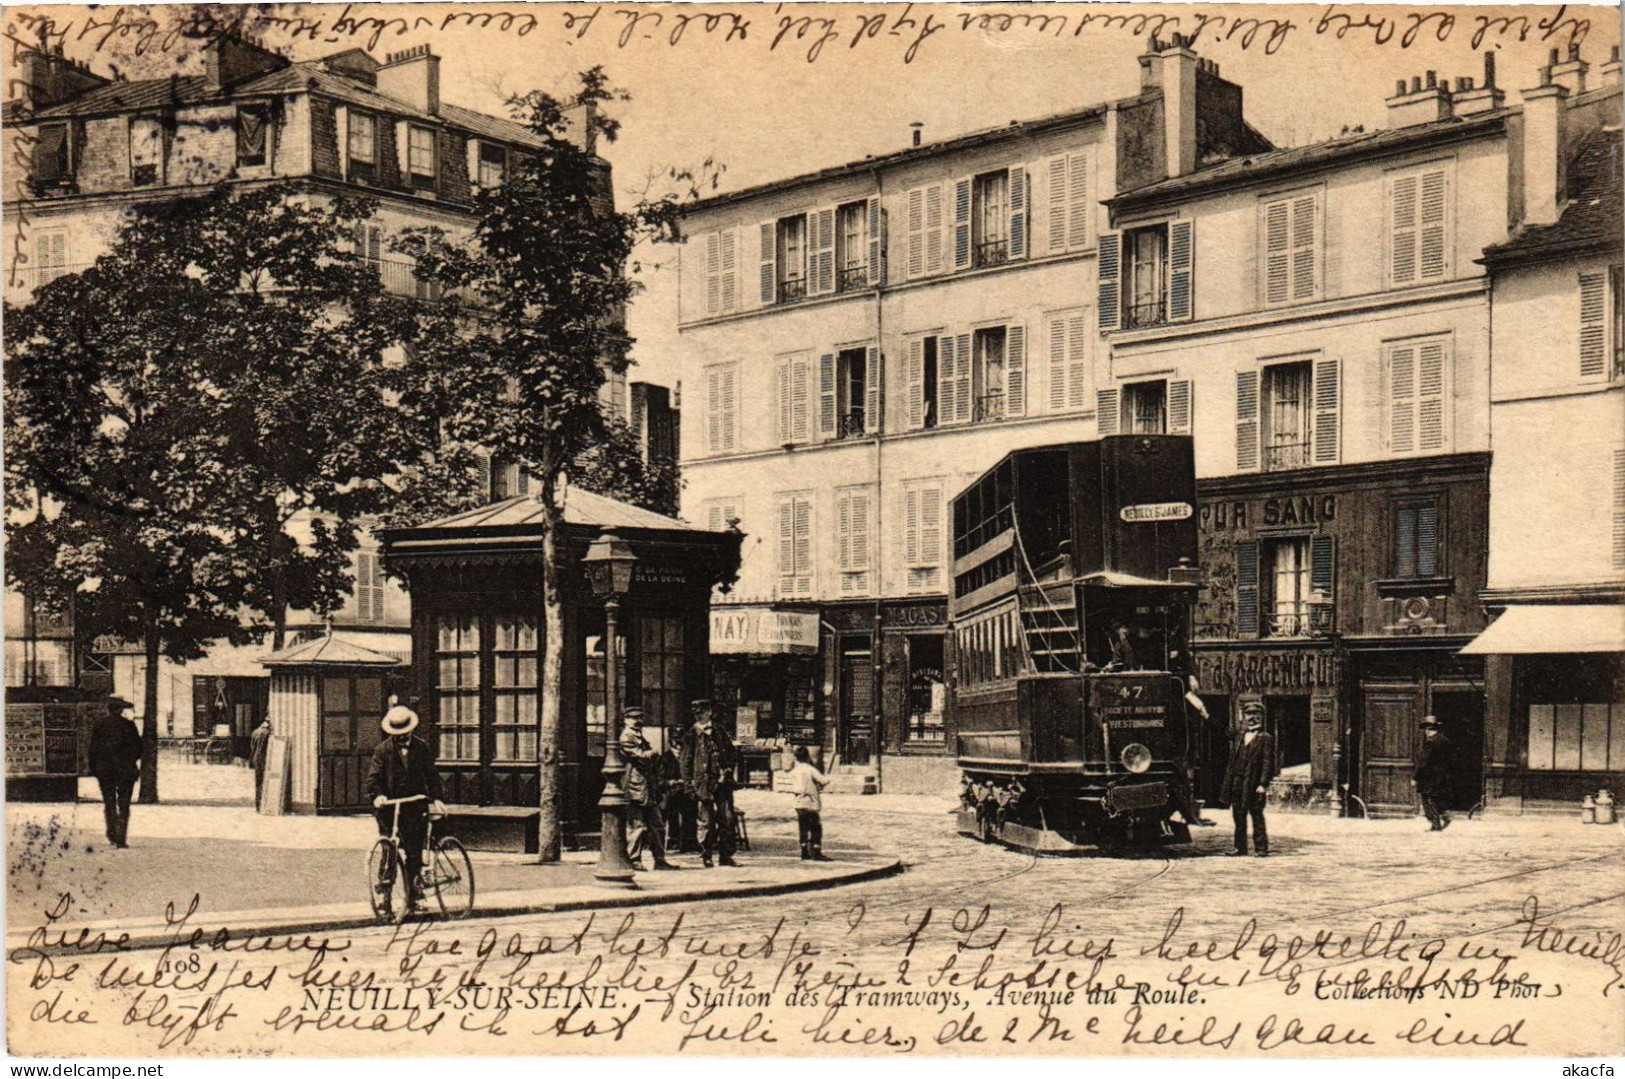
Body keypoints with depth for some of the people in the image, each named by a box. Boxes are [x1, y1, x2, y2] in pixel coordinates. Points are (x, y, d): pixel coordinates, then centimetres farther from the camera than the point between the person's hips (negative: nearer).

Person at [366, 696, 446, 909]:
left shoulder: (421, 747, 7)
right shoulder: (383, 750, 1)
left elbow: (432, 774, 9)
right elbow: (373, 777, -5)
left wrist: (435, 798, -4)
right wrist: (377, 795, -24)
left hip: (415, 806, 1)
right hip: (390, 806, -1)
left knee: (414, 851, 0)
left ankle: (413, 891, 9)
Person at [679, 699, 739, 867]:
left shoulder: (719, 732, 11)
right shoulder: (691, 736, 3)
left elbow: (733, 753, 16)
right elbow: (686, 763, 1)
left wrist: (728, 771, 1)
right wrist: (689, 785, -6)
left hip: (722, 783, 3)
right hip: (703, 783, -3)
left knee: (727, 819, 0)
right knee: (706, 821, 0)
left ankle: (726, 855, 8)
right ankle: (705, 856, 9)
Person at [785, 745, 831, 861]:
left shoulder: (793, 771, 5)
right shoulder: (810, 769, -12)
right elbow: (824, 780, -16)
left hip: (799, 803, 6)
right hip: (811, 803, -6)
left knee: (803, 829, 12)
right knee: (816, 828, 0)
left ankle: (805, 853, 13)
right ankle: (816, 853, -5)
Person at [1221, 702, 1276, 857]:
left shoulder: (1266, 739, -2)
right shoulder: (1238, 738, 15)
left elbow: (1268, 763, -8)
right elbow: (1232, 762, 18)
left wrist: (1263, 784, -14)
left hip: (1254, 785, -6)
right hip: (1238, 785, 6)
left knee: (1257, 816, -3)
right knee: (1239, 816, 9)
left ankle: (1261, 848, 1)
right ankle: (1240, 847, 16)